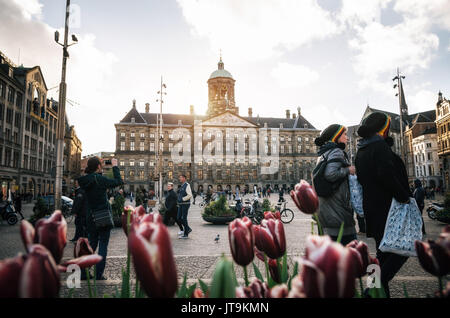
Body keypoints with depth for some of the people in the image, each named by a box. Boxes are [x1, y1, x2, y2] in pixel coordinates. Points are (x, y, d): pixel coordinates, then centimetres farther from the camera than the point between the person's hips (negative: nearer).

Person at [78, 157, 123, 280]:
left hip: (91, 218, 6)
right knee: (103, 245, 4)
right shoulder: (100, 179, -18)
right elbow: (119, 182, -9)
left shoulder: (85, 180, 0)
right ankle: (99, 274, 8)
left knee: (91, 243, 19)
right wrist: (114, 166, -1)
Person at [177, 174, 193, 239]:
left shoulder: (187, 185, -12)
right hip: (180, 205, 9)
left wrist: (182, 199, -19)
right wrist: (178, 200, 11)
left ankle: (186, 234, 4)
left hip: (185, 204, -9)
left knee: (184, 219, -5)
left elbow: (190, 195, -22)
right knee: (179, 218, 8)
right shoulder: (182, 186, 16)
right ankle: (188, 229, 21)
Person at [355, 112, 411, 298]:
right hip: (386, 208, -9)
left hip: (372, 209, 9)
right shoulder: (380, 147, -13)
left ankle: (380, 289, 23)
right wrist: (404, 197, -15)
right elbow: (386, 175, -25)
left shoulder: (361, 151, 15)